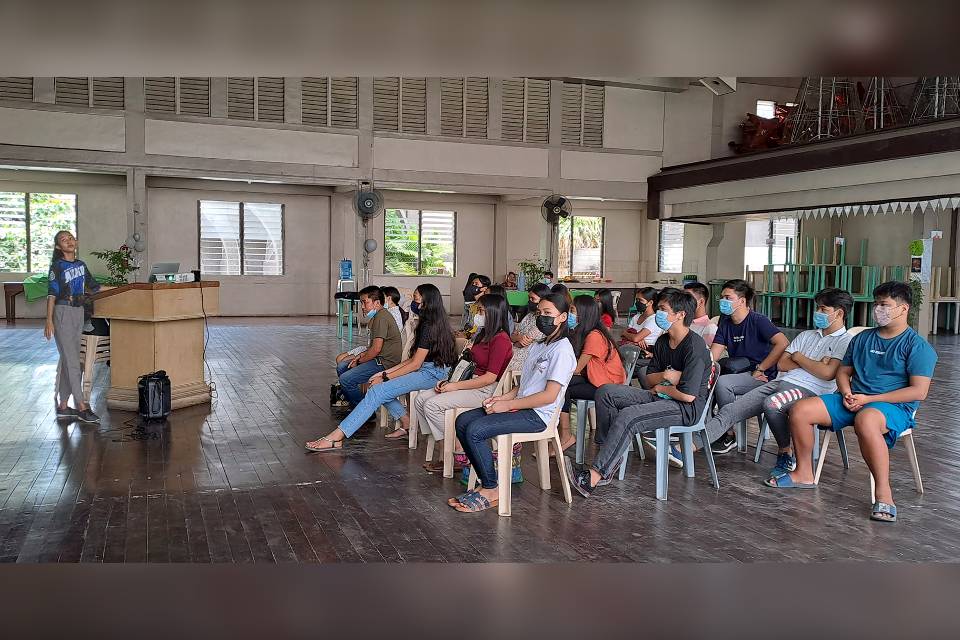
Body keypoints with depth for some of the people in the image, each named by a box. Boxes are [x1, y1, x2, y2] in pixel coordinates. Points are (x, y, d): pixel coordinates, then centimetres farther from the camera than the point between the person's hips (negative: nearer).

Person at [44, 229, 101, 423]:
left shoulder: (81, 264, 13)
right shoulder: (57, 266, -5)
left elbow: (94, 287, 23)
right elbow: (52, 294, -10)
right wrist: (49, 320, -15)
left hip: (78, 312, 6)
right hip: (62, 313, -6)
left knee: (68, 360, 8)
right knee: (72, 360, -8)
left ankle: (63, 405, 14)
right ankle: (81, 407, -8)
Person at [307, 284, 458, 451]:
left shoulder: (429, 326, -14)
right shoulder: (436, 323, 17)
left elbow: (415, 364, -15)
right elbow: (414, 358, 15)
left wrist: (385, 378, -8)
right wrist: (386, 373, 9)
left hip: (432, 373, -10)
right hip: (427, 369, 10)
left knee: (378, 391, -19)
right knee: (380, 388, 5)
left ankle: (336, 437, -24)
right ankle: (406, 424, 7)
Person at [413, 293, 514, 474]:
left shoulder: (501, 339, -14)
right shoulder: (483, 335, 17)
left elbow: (490, 377, -19)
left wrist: (455, 386, -15)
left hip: (487, 390, -10)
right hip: (474, 383, 10)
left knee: (432, 405, -20)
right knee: (421, 399, -1)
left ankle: (460, 454, -10)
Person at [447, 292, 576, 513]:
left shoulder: (562, 350, -12)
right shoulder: (537, 346, 18)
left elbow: (549, 395, -19)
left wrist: (507, 405, -15)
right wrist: (504, 397, 1)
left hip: (537, 415, -10)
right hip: (521, 406, 10)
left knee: (475, 431, -22)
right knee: (462, 421, -2)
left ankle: (490, 491, -7)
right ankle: (486, 481, 0)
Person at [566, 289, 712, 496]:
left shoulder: (694, 346, -18)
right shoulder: (662, 342, 10)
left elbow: (688, 395, -24)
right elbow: (649, 378, 16)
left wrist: (661, 387, -5)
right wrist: (665, 376, -7)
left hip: (688, 408, -9)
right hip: (662, 397, 9)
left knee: (627, 417, -29)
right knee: (605, 392, -5)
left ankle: (593, 478, -27)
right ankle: (609, 460, -9)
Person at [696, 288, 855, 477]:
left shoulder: (846, 341, 4)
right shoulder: (807, 335, 26)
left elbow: (827, 373, -12)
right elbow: (782, 364, 16)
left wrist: (799, 357, 3)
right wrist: (813, 363, 2)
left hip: (808, 389, -6)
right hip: (779, 382, 7)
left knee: (771, 404, -38)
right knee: (729, 411, -14)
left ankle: (786, 453, -14)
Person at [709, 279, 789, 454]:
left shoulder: (758, 321, -10)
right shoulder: (725, 322, 10)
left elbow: (783, 343, -23)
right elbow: (712, 356, 4)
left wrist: (760, 369, -21)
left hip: (761, 376, -7)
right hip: (739, 373, 7)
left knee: (722, 382, -28)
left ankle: (729, 436, -15)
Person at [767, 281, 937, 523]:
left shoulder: (918, 346, -3)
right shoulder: (863, 338, 17)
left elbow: (918, 391, -12)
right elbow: (843, 371, 23)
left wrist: (869, 399, -16)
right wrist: (847, 393, -2)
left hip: (895, 406, -7)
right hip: (853, 401, 7)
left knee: (865, 420, -43)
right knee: (800, 410, -12)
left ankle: (884, 494, -34)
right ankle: (804, 474, 3)